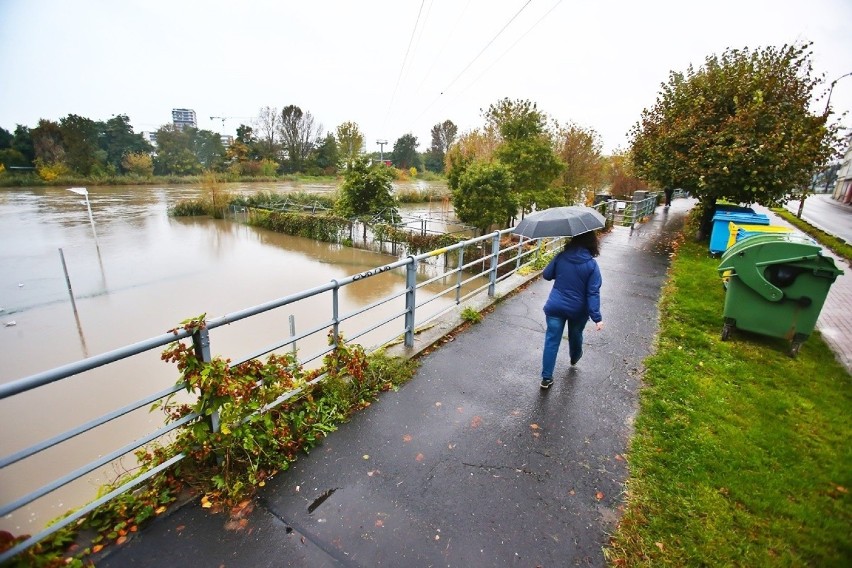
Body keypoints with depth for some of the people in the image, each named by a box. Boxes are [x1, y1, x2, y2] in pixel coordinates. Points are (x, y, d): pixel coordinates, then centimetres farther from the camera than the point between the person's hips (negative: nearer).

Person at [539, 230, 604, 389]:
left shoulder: (561, 257, -9)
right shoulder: (592, 265, -14)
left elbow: (546, 275, 1)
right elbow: (593, 293, -17)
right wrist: (597, 318, -15)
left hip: (555, 307, 0)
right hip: (578, 310, 0)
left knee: (552, 340, 5)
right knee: (575, 336, 27)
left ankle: (546, 378, 6)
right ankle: (574, 358, 58)